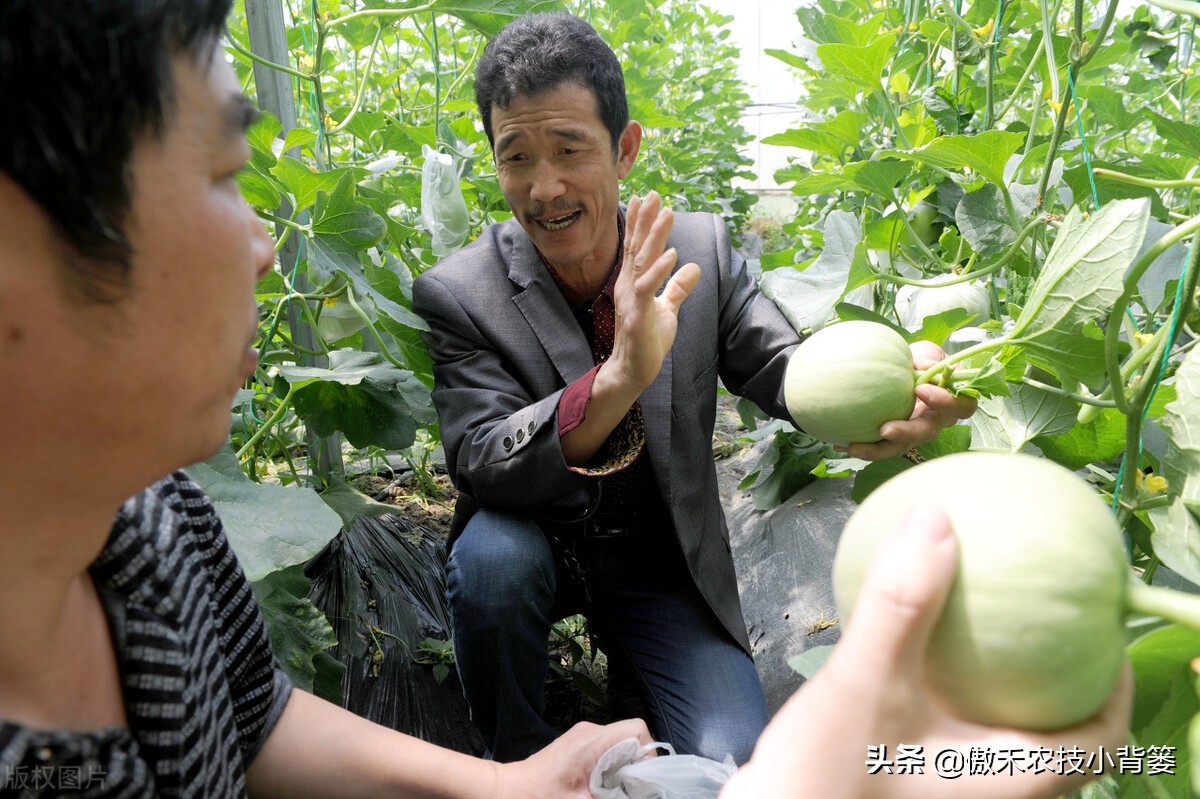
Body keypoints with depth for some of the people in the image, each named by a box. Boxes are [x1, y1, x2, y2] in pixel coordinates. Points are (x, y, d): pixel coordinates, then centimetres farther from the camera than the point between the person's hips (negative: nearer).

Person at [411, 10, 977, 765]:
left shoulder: (701, 249, -10)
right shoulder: (458, 293, -17)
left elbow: (786, 367, -12)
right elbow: (479, 467, -27)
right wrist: (618, 379, -46)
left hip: (666, 568, 2)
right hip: (534, 551, -1)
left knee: (736, 760, -14)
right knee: (491, 556, -34)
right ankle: (518, 762, -4)